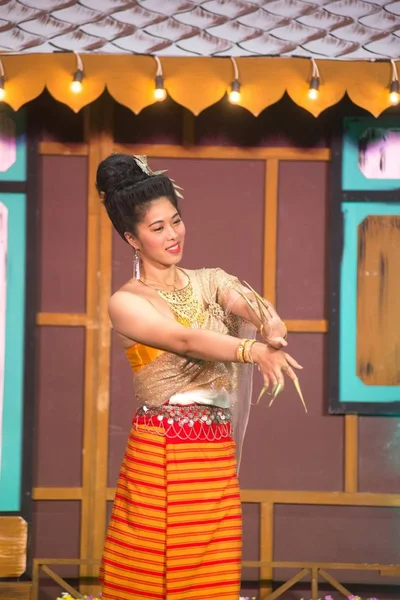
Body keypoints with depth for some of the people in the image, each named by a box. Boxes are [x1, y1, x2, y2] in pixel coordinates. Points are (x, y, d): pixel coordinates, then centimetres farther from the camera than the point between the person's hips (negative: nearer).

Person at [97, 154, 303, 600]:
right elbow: (185, 340, -21)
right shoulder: (126, 303, -4)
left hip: (217, 458, 4)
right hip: (159, 456, -4)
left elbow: (251, 305, -10)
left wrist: (271, 326, -34)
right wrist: (254, 352, -37)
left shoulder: (210, 282, 11)